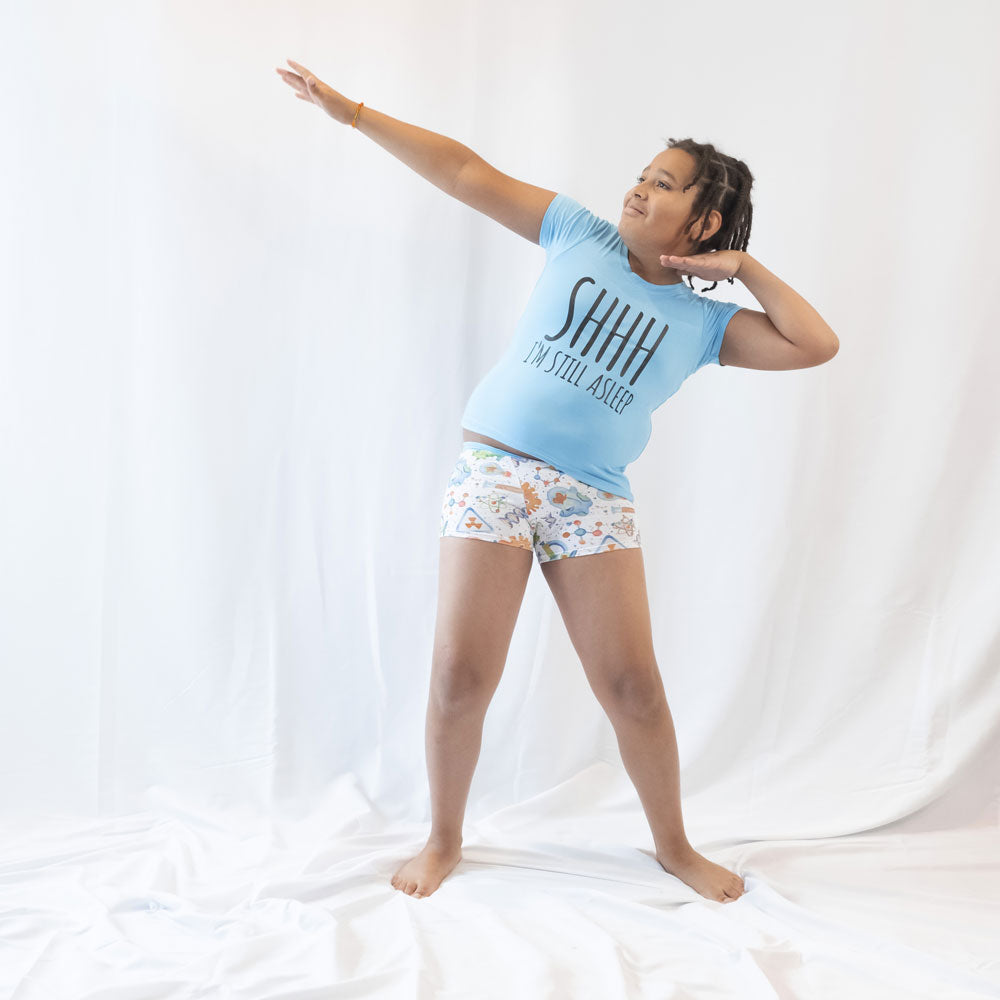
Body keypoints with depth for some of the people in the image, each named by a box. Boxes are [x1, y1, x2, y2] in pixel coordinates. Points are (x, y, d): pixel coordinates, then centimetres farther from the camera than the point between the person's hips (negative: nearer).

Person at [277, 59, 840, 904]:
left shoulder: (704, 324, 9)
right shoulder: (580, 236, 9)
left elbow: (816, 345, 0)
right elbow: (465, 174, 7)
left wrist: (745, 267, 4)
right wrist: (348, 110, 6)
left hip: (594, 501, 1)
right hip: (493, 475, -1)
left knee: (632, 685, 0)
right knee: (461, 676, -3)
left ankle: (674, 845, 24)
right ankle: (443, 841, 20)